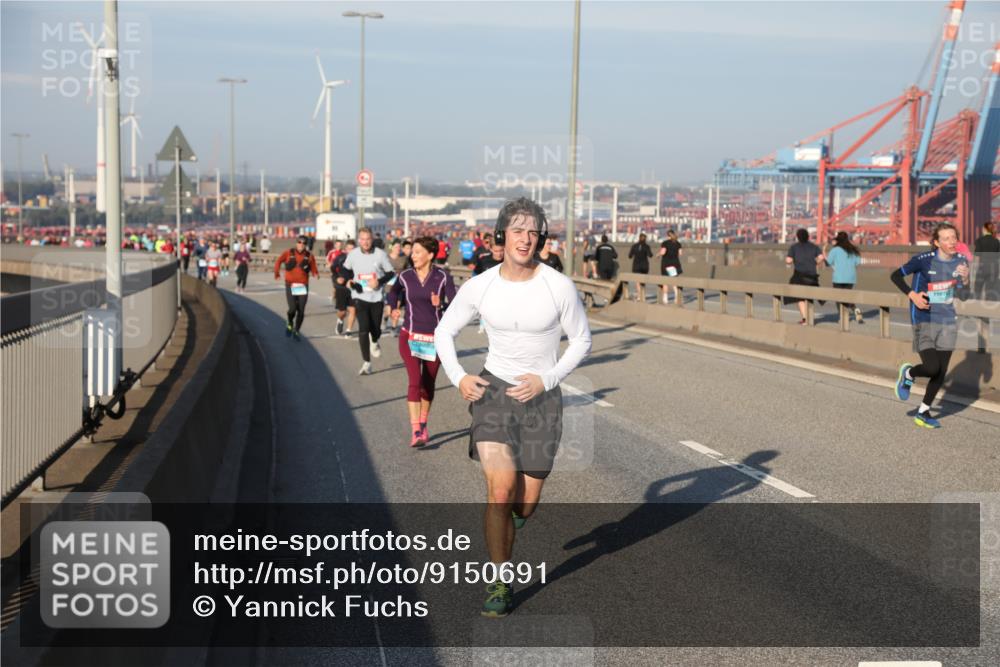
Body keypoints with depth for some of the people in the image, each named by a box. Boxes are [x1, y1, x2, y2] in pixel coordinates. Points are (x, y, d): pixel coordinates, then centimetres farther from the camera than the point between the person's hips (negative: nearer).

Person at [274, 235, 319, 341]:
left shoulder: (309, 256, 2)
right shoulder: (289, 253, 0)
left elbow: (314, 269, 2)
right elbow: (278, 261, 5)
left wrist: (316, 274, -19)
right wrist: (277, 273, -8)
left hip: (303, 286, 2)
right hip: (290, 285, -2)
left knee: (301, 311, 1)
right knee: (292, 309, -13)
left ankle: (296, 331, 20)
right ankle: (289, 325, 20)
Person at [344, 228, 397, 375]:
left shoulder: (381, 254, -8)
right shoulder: (353, 254, -4)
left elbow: (390, 273, 0)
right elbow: (345, 269, 13)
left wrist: (379, 281, -17)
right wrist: (348, 281, -6)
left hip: (377, 297, 0)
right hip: (360, 296, 0)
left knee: (375, 329, 10)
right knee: (363, 329, -12)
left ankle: (374, 343, 48)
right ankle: (366, 363, -6)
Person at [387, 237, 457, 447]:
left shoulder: (443, 277, -7)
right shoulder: (405, 276, -1)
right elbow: (393, 293, 21)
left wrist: (441, 304, -31)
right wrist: (394, 308, 4)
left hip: (435, 337, 0)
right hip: (410, 336, 0)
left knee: (428, 384, 12)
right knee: (414, 381, -15)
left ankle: (423, 424, 34)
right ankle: (415, 432, -20)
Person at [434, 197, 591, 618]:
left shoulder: (560, 287, -12)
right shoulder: (479, 287, -7)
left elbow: (581, 341, -1)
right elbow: (444, 331, 8)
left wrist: (545, 380, -13)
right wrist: (458, 378, -7)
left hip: (542, 398, 0)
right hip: (493, 391, 0)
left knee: (524, 503, 5)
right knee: (500, 490, -17)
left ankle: (514, 508, 46)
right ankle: (499, 584, 0)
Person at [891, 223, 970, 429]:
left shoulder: (961, 261, -1)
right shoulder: (924, 260, -14)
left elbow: (963, 296, 4)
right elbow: (896, 275, -3)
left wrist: (965, 279, -16)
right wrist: (912, 295, -15)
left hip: (947, 322, 5)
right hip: (924, 320, -5)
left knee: (941, 372, 7)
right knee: (931, 369, -15)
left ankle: (923, 412, 25)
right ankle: (908, 374, 19)